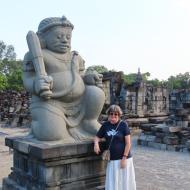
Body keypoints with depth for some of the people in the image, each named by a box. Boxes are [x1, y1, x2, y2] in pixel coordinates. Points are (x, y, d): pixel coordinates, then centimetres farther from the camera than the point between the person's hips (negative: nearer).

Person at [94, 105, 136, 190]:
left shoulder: (123, 124, -8)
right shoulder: (105, 125, 3)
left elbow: (128, 143, -9)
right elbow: (97, 137, 12)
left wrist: (124, 158, -13)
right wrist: (96, 143, -11)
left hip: (123, 158, -3)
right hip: (112, 159, 3)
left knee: (125, 181, 7)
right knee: (112, 183, 9)